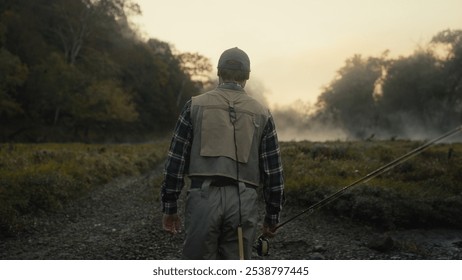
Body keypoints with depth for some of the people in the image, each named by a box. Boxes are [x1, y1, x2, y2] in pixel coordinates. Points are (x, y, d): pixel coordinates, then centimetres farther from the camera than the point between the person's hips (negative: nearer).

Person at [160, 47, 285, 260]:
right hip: (243, 202, 1)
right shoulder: (261, 114, 9)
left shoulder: (195, 106, 6)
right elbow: (273, 170, 7)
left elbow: (175, 160, 2)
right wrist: (272, 217, 16)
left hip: (203, 198, -1)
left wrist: (169, 208, 9)